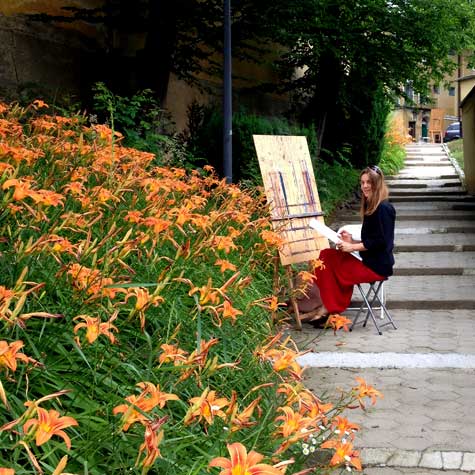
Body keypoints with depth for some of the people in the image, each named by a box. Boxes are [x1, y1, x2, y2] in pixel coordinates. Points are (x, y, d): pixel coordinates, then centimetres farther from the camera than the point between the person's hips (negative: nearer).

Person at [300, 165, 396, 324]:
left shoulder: (383, 209, -16)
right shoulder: (371, 207, 14)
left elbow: (380, 241, -21)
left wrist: (352, 247, -17)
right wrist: (352, 241, 4)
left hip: (377, 267, -9)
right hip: (370, 262, 9)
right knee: (327, 255, 0)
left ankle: (329, 308, 11)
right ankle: (326, 307, -4)